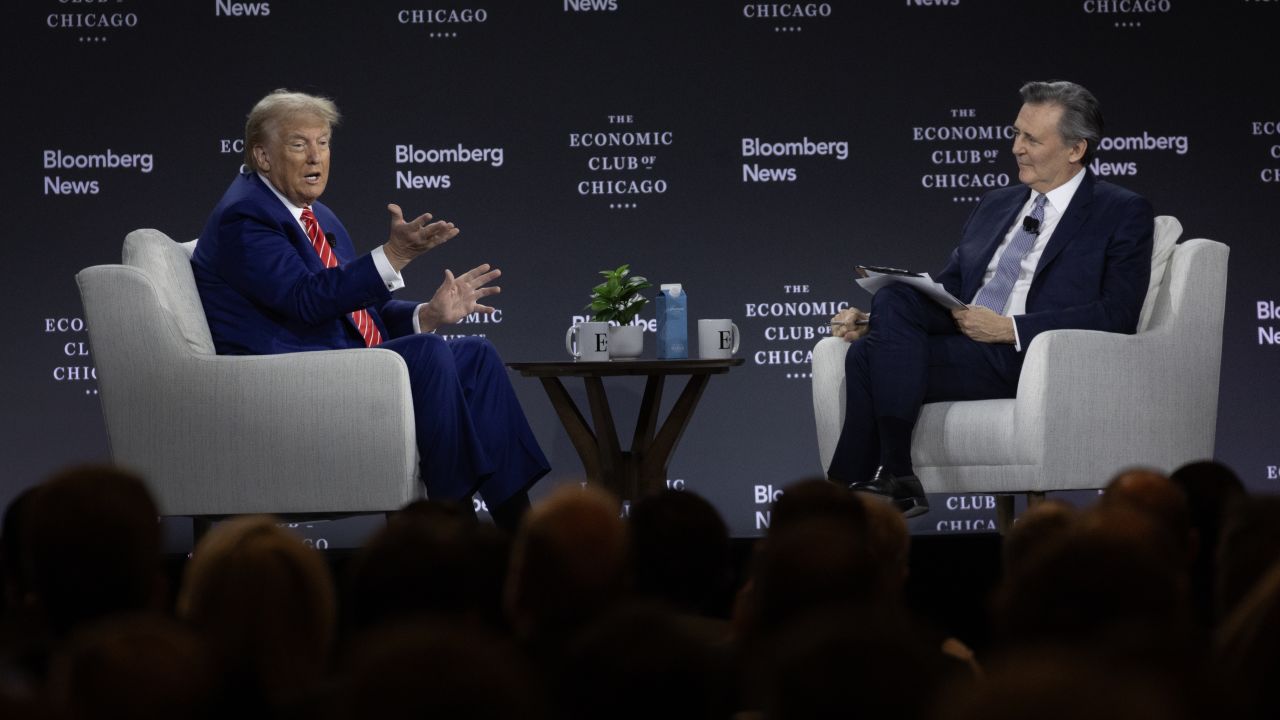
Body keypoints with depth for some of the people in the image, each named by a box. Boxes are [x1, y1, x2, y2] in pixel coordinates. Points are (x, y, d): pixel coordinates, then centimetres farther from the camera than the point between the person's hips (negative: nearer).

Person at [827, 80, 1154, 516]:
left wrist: (1009, 328, -16)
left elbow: (1118, 314, -9)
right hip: (964, 346, 6)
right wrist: (873, 321, 1)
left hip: (1028, 361, -6)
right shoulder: (994, 207, 26)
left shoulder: (1123, 214, 4)